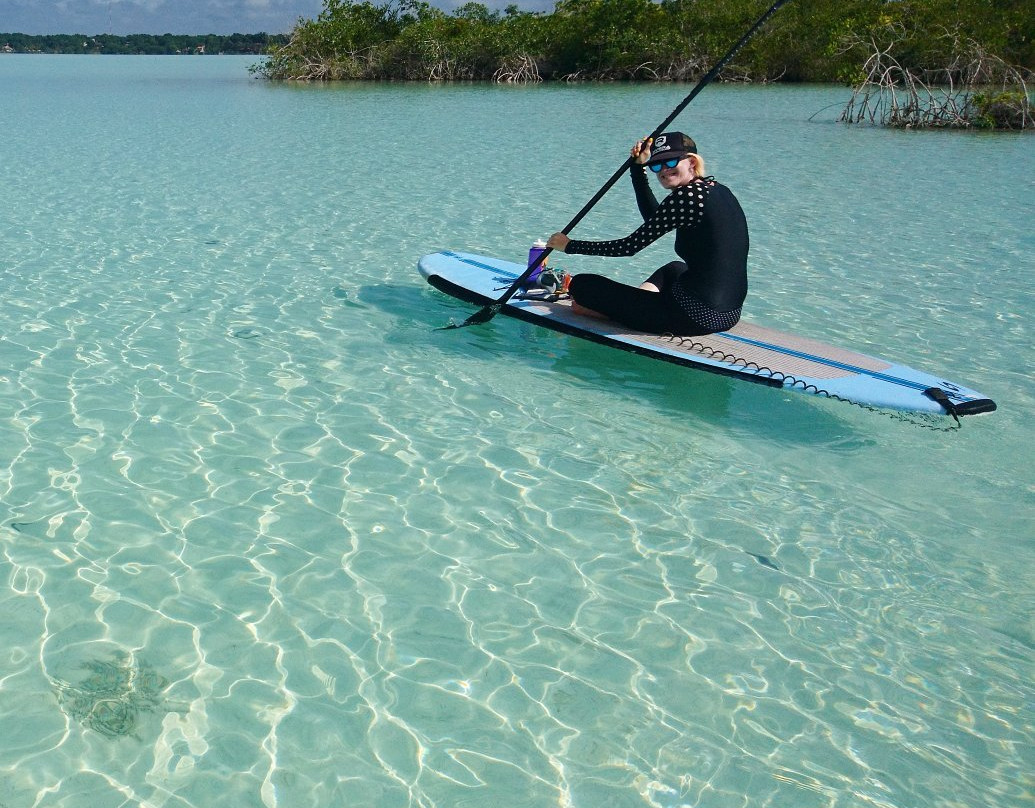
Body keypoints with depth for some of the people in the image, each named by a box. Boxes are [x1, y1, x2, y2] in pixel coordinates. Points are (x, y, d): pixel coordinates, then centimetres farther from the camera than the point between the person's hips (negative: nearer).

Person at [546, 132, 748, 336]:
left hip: (696, 316, -10)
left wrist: (570, 245, -2)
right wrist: (639, 168, 19)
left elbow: (630, 246, -12)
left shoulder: (688, 195, -15)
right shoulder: (716, 189, 13)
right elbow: (655, 219, 22)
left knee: (582, 284, -6)